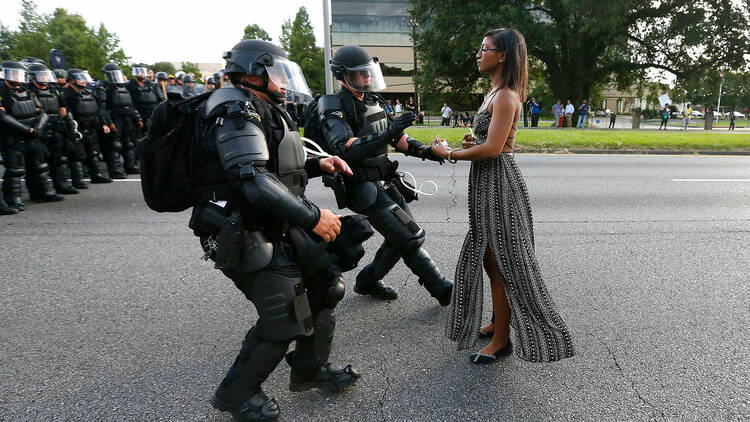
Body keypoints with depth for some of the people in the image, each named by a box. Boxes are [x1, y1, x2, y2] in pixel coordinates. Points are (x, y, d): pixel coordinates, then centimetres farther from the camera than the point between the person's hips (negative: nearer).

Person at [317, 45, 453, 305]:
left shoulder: (373, 101, 12)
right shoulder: (335, 108, -14)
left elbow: (397, 137, 17)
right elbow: (346, 150, -29)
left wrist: (424, 151, 1)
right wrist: (388, 134, -36)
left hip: (386, 183, 9)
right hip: (364, 190, -9)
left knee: (400, 238, 12)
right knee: (410, 237, -9)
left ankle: (367, 281, 29)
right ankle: (442, 290, 5)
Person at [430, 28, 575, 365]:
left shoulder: (505, 97, -16)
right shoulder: (495, 93, 15)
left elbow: (493, 148, -24)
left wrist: (449, 154, -14)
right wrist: (473, 143, 3)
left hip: (498, 183, -10)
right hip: (487, 183, 10)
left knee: (500, 262, -1)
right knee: (489, 258, 18)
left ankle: (501, 339, 12)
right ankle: (497, 322, 33)